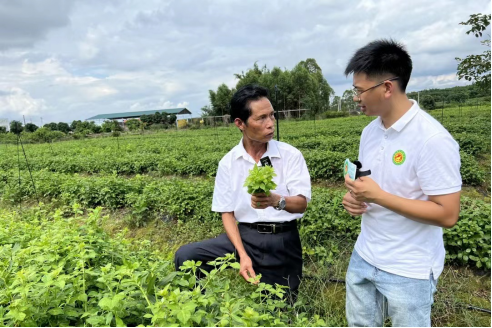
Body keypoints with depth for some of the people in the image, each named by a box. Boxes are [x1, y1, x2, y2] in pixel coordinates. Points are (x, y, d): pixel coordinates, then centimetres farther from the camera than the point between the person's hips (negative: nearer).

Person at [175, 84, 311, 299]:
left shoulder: (291, 155, -7)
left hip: (282, 240, -1)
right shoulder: (228, 163, -2)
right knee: (185, 256, -14)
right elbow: (227, 213, 0)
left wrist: (276, 200, -37)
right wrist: (243, 255, -13)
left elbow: (302, 203, -14)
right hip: (245, 235, 1)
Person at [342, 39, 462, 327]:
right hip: (364, 258, 7)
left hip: (409, 271, -6)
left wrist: (378, 196, -25)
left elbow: (448, 215, -22)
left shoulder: (433, 139, -22)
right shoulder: (370, 131, 1)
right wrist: (354, 198, -8)